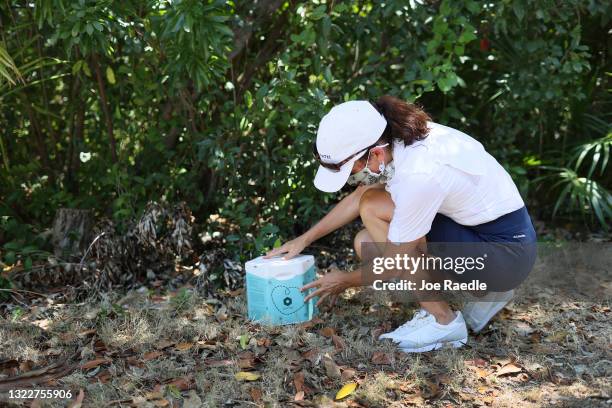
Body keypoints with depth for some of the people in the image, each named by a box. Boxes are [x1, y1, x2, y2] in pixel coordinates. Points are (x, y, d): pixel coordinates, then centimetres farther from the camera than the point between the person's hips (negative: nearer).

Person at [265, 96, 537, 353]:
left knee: (373, 210, -18)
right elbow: (358, 196, 10)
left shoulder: (419, 174, -31)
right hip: (477, 227, 9)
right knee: (365, 243, 4)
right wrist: (304, 239, 11)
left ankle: (443, 321, -6)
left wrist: (346, 280, 0)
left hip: (507, 250, -9)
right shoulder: (397, 139, -6)